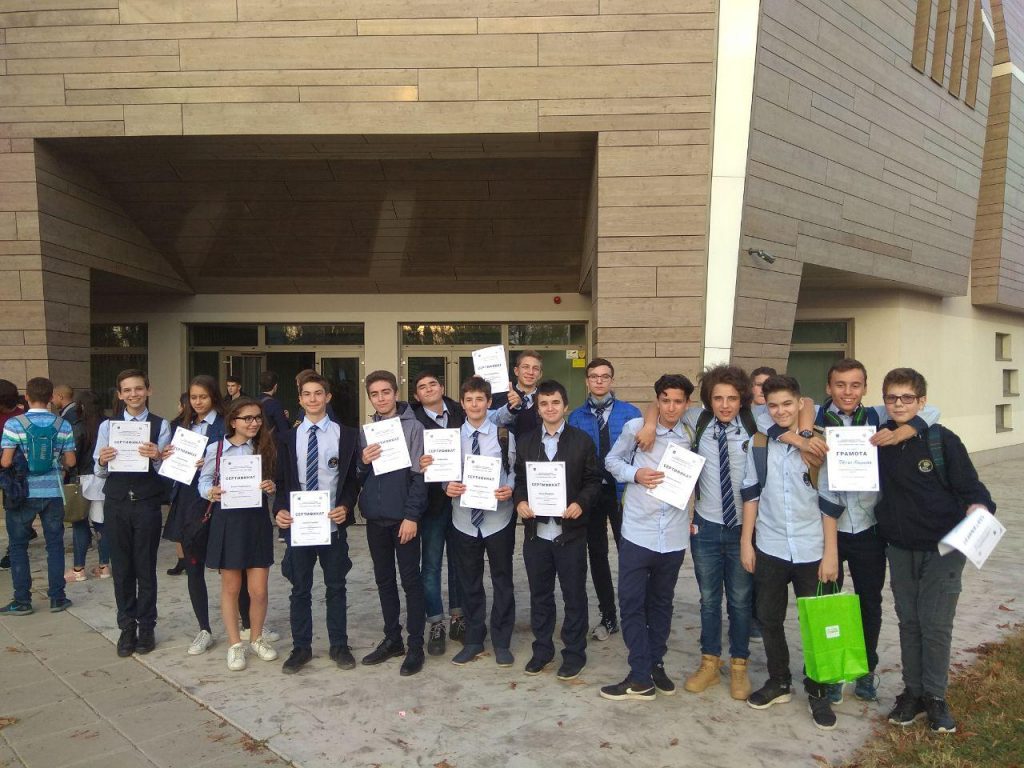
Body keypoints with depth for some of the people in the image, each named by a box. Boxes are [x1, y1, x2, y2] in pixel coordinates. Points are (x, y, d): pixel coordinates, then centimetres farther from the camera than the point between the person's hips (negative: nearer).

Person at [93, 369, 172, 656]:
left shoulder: (160, 426, -1)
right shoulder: (108, 426, 6)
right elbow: (98, 471, 5)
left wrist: (156, 458, -25)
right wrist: (103, 461, -17)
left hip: (147, 503, -2)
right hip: (116, 503, 2)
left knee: (146, 568, 6)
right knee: (121, 568, 11)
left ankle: (146, 627, 19)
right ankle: (127, 627, 23)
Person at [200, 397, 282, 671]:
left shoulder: (266, 447, 3)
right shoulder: (216, 449, -1)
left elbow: (277, 482, 7)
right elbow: (204, 480, 4)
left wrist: (273, 487, -14)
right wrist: (210, 492, -16)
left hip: (257, 520, 1)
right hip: (226, 520, -1)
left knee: (258, 590, 3)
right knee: (230, 587, 10)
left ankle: (257, 638, 28)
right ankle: (235, 644, 26)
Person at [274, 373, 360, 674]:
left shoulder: (346, 435, 1)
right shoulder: (288, 437, 6)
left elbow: (353, 478, 2)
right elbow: (283, 480, 7)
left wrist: (346, 506, -13)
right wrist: (281, 509, -8)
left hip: (333, 523, -1)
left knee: (336, 586, 10)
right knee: (300, 588, 10)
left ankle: (339, 646, 24)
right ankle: (301, 647, 24)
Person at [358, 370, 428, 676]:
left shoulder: (412, 427, -6)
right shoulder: (366, 430, 9)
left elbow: (419, 475, -10)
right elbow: (358, 477, 11)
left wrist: (411, 516, -15)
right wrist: (363, 462, -10)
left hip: (403, 516, -5)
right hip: (375, 517, 5)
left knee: (411, 580, 2)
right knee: (384, 580, 14)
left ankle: (415, 646, 11)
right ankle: (392, 639, 26)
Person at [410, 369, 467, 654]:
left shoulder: (460, 414, 3)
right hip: (432, 500, -2)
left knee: (459, 562, 14)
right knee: (431, 565, 6)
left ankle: (459, 618, 28)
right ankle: (436, 625, 18)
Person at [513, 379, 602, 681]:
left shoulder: (582, 441, 0)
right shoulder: (524, 442, 9)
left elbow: (593, 481, 0)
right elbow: (519, 479, 10)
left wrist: (581, 503, -17)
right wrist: (520, 501, -8)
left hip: (570, 531, -2)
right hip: (535, 531, 3)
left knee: (574, 595, 7)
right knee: (539, 594, 13)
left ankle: (574, 652, 22)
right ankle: (542, 648, 29)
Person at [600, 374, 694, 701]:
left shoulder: (691, 438, 3)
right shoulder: (635, 427, -5)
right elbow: (612, 460, 6)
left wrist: (694, 514, 5)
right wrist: (635, 473, -12)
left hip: (673, 536, 2)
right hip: (637, 532, -2)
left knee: (661, 604, 15)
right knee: (632, 603, 0)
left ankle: (655, 664, 31)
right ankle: (641, 677, 9)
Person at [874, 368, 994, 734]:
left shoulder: (942, 440, -11)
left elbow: (970, 487, -9)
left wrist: (977, 508, -31)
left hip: (943, 547, -3)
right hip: (899, 548, 3)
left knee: (936, 624, 2)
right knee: (908, 622, 13)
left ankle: (935, 696, 20)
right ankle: (912, 691, 27)